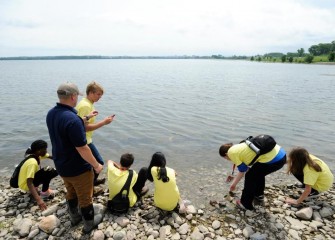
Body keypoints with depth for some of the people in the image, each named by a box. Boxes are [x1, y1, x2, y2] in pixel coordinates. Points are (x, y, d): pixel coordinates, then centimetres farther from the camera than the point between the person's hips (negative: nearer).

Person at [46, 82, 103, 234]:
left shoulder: (51, 114, -5)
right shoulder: (73, 119, -33)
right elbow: (82, 149, -30)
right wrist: (96, 165, -16)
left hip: (61, 166, 8)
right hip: (78, 169, -8)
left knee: (71, 193, 28)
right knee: (85, 197, 15)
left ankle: (74, 217, 47)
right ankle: (89, 224, 34)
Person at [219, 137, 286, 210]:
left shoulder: (231, 152, -2)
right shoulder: (240, 147, 24)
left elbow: (242, 170, 1)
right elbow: (245, 168, 32)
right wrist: (234, 178, 40)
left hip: (273, 160, -10)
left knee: (250, 177, 9)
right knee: (258, 173, 30)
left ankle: (246, 204, 21)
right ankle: (259, 196, 45)